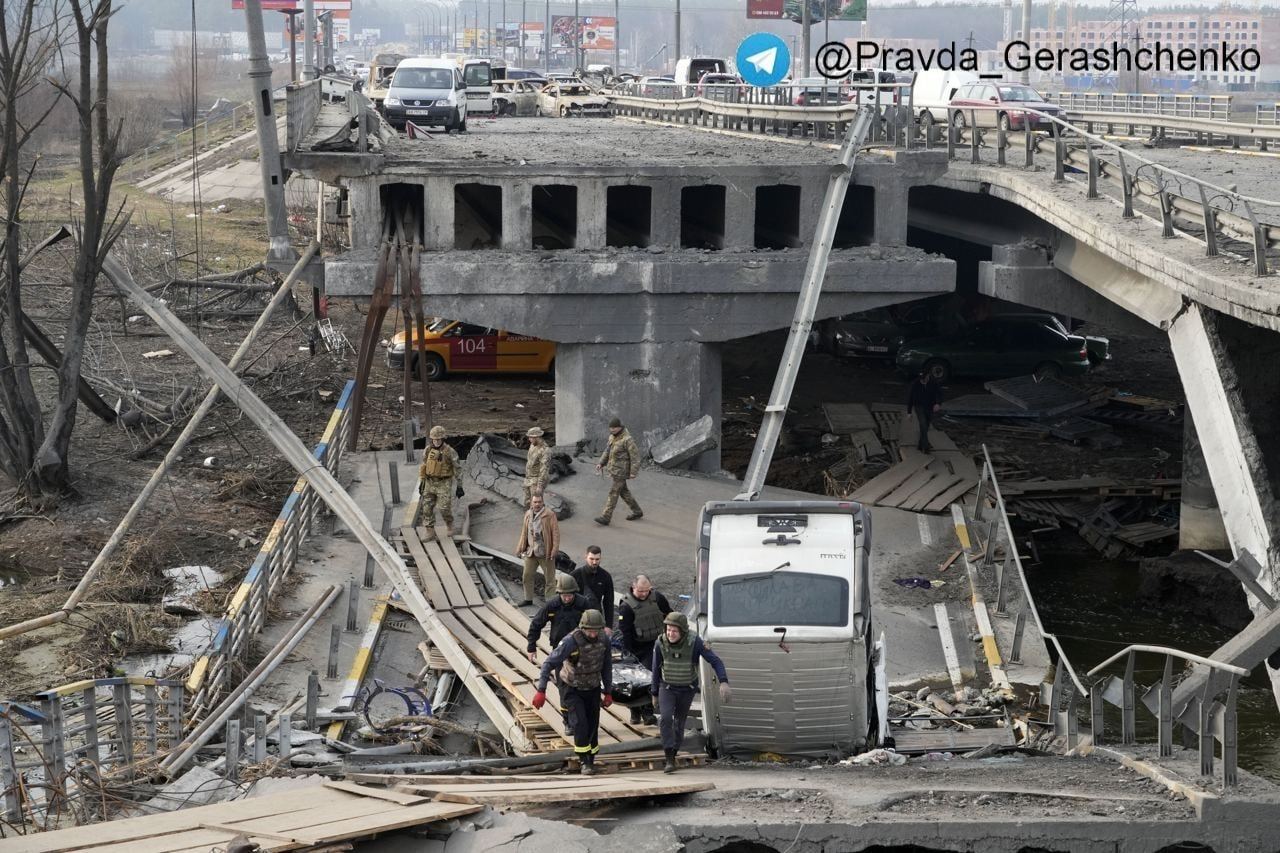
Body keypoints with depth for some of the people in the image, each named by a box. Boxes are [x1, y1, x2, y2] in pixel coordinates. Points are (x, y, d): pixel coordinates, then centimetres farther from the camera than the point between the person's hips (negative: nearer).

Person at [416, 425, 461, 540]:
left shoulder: (450, 452, -16)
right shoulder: (428, 449, -1)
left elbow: (458, 469, -10)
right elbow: (423, 466, 7)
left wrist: (459, 486, -9)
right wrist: (421, 482, 5)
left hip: (444, 484, -4)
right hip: (430, 483, 4)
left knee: (445, 509, -7)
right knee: (427, 508, -3)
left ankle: (449, 524, 25)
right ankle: (430, 533, 5)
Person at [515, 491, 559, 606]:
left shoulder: (549, 515, -12)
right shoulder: (528, 515, 6)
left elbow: (555, 533, -12)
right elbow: (524, 533, 15)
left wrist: (554, 550, -19)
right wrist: (520, 549, 14)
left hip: (545, 553, -5)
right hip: (531, 551, 5)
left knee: (549, 577, 4)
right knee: (527, 576, 11)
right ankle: (528, 599, 25)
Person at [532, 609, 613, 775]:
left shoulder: (603, 642, -11)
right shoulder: (571, 642, -27)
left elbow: (606, 667, 5)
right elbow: (549, 663, -27)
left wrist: (608, 692, 10)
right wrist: (541, 691, -32)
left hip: (593, 690, 4)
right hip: (572, 690, -4)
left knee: (592, 726, 6)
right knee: (580, 725, -16)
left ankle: (591, 759, 22)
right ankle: (585, 762, -7)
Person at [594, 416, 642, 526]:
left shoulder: (627, 439, -22)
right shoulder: (613, 437, 5)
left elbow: (635, 456, -20)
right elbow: (608, 451, 15)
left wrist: (633, 473, -21)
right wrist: (601, 463, 5)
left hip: (622, 470, -9)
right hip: (614, 469, 9)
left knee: (613, 493, -5)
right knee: (623, 491, 17)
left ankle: (605, 517, -1)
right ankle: (637, 512, 30)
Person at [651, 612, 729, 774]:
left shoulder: (695, 642, -24)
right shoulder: (661, 643, -18)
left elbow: (715, 661, -23)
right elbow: (656, 669, -3)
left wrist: (723, 683, -38)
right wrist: (654, 693, 5)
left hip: (687, 689, 0)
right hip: (667, 688, 0)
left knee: (679, 722, 10)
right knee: (665, 718, -21)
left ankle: (672, 754, 31)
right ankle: (669, 760, -20)